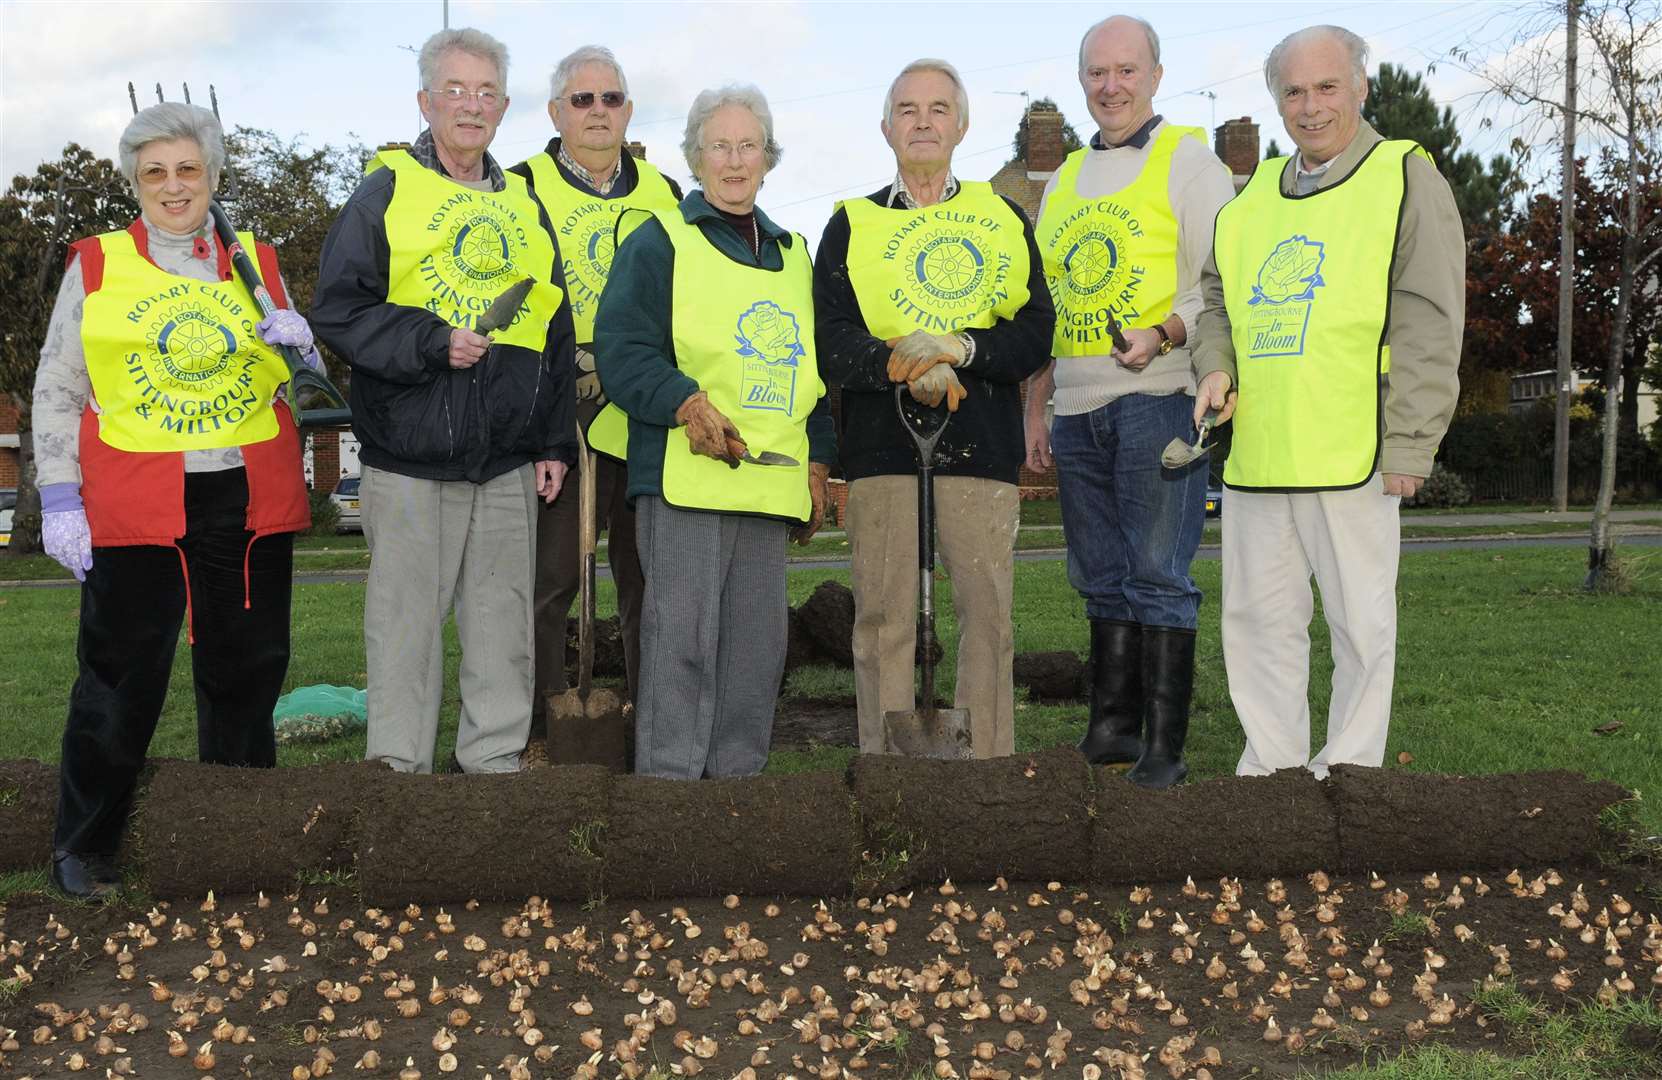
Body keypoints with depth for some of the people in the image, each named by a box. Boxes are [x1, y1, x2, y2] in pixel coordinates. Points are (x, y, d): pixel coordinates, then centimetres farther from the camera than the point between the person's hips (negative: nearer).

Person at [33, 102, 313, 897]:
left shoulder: (257, 263, 13)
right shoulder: (96, 265, 6)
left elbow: (299, 392, 19)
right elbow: (57, 390, 5)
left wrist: (299, 349, -4)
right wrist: (59, 500, -3)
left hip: (250, 499, 3)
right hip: (134, 503, -2)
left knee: (246, 672, 9)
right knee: (121, 678, 0)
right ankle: (81, 848, 15)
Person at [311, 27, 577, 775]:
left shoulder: (524, 205, 15)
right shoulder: (386, 192, 2)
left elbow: (556, 334, 17)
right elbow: (337, 309, -5)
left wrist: (555, 441, 12)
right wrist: (433, 342, -16)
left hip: (509, 461, 4)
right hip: (409, 457, -4)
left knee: (503, 620, 9)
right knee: (407, 617, 2)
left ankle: (496, 759, 20)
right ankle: (399, 764, 13)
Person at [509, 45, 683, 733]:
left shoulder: (664, 193, 17)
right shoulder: (523, 189, 6)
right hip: (561, 410, -3)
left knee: (650, 574, 7)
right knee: (549, 575, -2)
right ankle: (535, 729, 8)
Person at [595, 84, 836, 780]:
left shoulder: (792, 255, 22)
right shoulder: (658, 241, 3)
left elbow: (813, 369, 26)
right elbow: (620, 348, -8)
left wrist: (818, 462, 16)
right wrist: (685, 403, -22)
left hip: (771, 483, 6)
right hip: (685, 479, -6)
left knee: (757, 644, 8)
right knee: (681, 638, -8)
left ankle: (737, 774, 18)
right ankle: (667, 778, -2)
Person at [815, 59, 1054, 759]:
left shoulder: (1003, 220, 16)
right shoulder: (851, 224, 13)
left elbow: (1036, 333, 5)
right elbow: (831, 343, 1)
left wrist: (958, 348, -12)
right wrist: (901, 365, -18)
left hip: (982, 446, 1)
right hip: (882, 446, 0)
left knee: (987, 612, -1)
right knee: (884, 617, -1)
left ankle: (989, 763, 7)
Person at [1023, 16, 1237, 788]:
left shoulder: (1187, 158, 3)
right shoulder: (1064, 182, 20)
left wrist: (1164, 333, -24)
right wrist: (1034, 412, 16)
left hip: (1157, 398, -6)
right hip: (1079, 411, 6)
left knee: (1158, 575, -5)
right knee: (1102, 578, 10)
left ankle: (1163, 748, 0)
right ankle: (1110, 732, 18)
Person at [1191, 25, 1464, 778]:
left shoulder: (1406, 179, 0)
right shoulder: (1254, 195, 17)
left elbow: (1428, 326, -6)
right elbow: (1217, 296, 27)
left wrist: (1408, 445, -12)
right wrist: (1217, 367, 6)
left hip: (1351, 453, -6)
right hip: (1255, 453, 6)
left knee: (1360, 621, 2)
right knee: (1258, 617, 11)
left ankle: (1348, 774, 14)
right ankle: (1272, 768, 23)